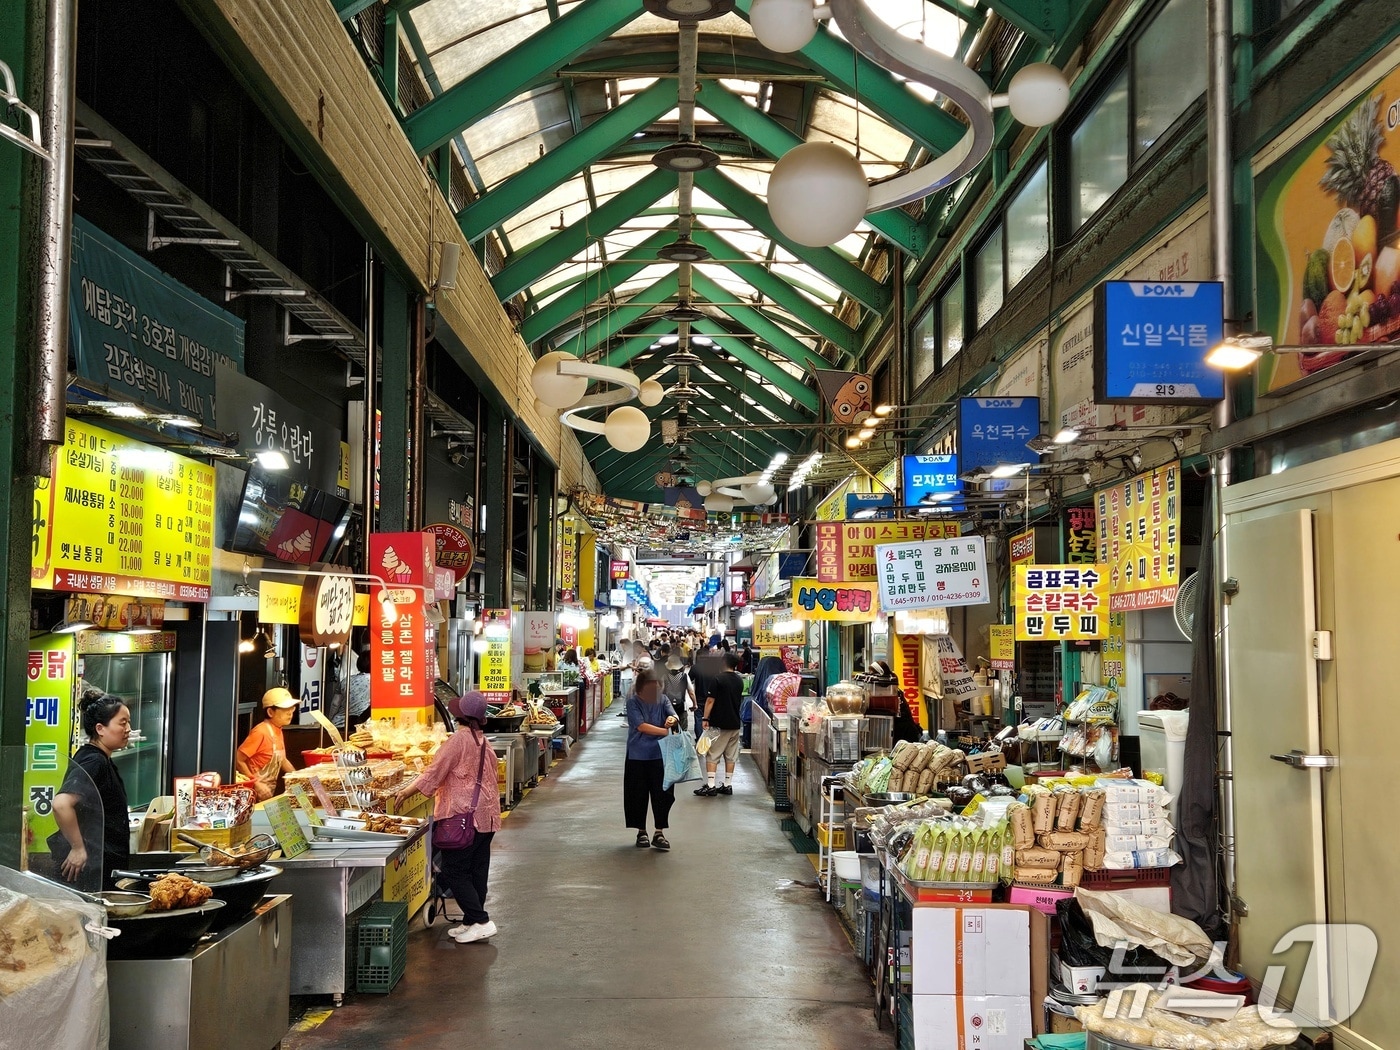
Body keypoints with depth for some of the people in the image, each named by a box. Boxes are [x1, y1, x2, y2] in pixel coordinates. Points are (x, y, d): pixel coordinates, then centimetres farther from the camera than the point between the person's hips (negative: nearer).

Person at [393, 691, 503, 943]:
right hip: (487, 815, 9)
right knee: (477, 870, 12)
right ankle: (472, 922, 17)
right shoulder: (484, 741, 10)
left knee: (453, 872, -4)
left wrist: (406, 791, 1)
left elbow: (433, 774, -12)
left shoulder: (458, 740, -14)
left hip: (464, 815, -9)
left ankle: (481, 922, -8)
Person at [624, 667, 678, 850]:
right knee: (638, 795, 7)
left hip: (660, 755, 2)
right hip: (638, 757, -2)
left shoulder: (662, 700, 3)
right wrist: (665, 731, -26)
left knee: (663, 794, 0)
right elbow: (641, 726, -17)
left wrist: (672, 719, -38)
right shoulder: (633, 702, -7)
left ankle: (659, 833, 10)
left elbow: (673, 715, -13)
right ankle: (641, 832, 22)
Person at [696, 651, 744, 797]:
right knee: (731, 756, 11)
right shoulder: (739, 681, 8)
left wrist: (705, 719, -9)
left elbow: (710, 701, -14)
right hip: (735, 723, 6)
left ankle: (710, 786, -7)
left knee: (712, 755, -2)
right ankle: (728, 785, 13)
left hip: (719, 724, -6)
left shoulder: (717, 679, -13)